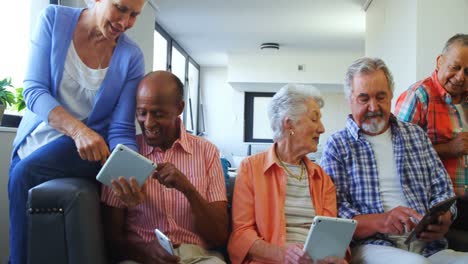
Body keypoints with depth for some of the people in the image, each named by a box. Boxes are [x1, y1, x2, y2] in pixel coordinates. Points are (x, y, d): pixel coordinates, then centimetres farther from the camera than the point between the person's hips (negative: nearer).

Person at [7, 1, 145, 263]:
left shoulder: (131, 57, -13)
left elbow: (121, 129, -14)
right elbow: (34, 89, -17)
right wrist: (78, 129, -34)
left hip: (91, 142, -3)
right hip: (36, 135, 3)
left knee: (25, 174, -26)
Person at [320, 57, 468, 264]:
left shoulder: (416, 135, 18)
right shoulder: (337, 146, 4)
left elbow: (442, 189, 16)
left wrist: (442, 220, -7)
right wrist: (380, 221, -23)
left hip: (427, 246, 6)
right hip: (370, 246, -5)